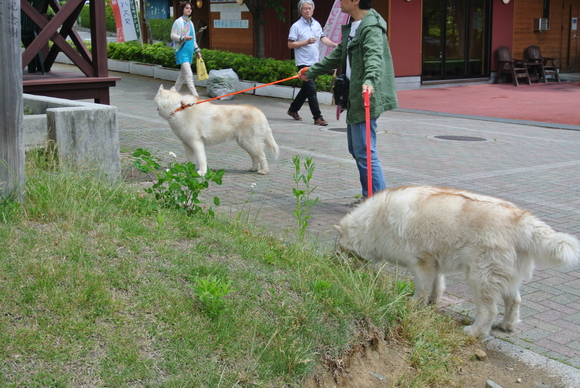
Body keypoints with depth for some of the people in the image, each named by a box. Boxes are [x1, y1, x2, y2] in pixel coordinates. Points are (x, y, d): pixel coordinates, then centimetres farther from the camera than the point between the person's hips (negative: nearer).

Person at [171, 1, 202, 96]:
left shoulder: (190, 23, 17)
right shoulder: (179, 22, -6)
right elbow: (173, 36, -9)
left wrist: (197, 50, 21)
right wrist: (184, 38, -23)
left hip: (189, 51, 8)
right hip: (182, 51, -8)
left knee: (183, 73, 14)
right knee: (189, 74, -14)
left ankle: (175, 89, 27)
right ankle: (195, 95, -19)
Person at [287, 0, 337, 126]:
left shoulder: (317, 24, 11)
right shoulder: (296, 26, -7)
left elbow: (323, 39, 6)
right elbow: (290, 44, -10)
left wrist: (335, 45, -11)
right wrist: (306, 42, -19)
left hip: (314, 62, 7)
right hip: (303, 63, -6)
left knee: (306, 89, 15)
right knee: (311, 89, -10)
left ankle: (293, 110, 31)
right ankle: (317, 117, -8)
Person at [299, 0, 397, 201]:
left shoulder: (371, 27, -14)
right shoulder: (352, 26, 17)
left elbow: (374, 57, -31)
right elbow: (338, 55, 30)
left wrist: (370, 81, -50)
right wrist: (312, 71, 39)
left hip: (367, 98, -11)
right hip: (354, 98, 11)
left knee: (365, 152, -10)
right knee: (355, 149, 16)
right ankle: (369, 197, 26)